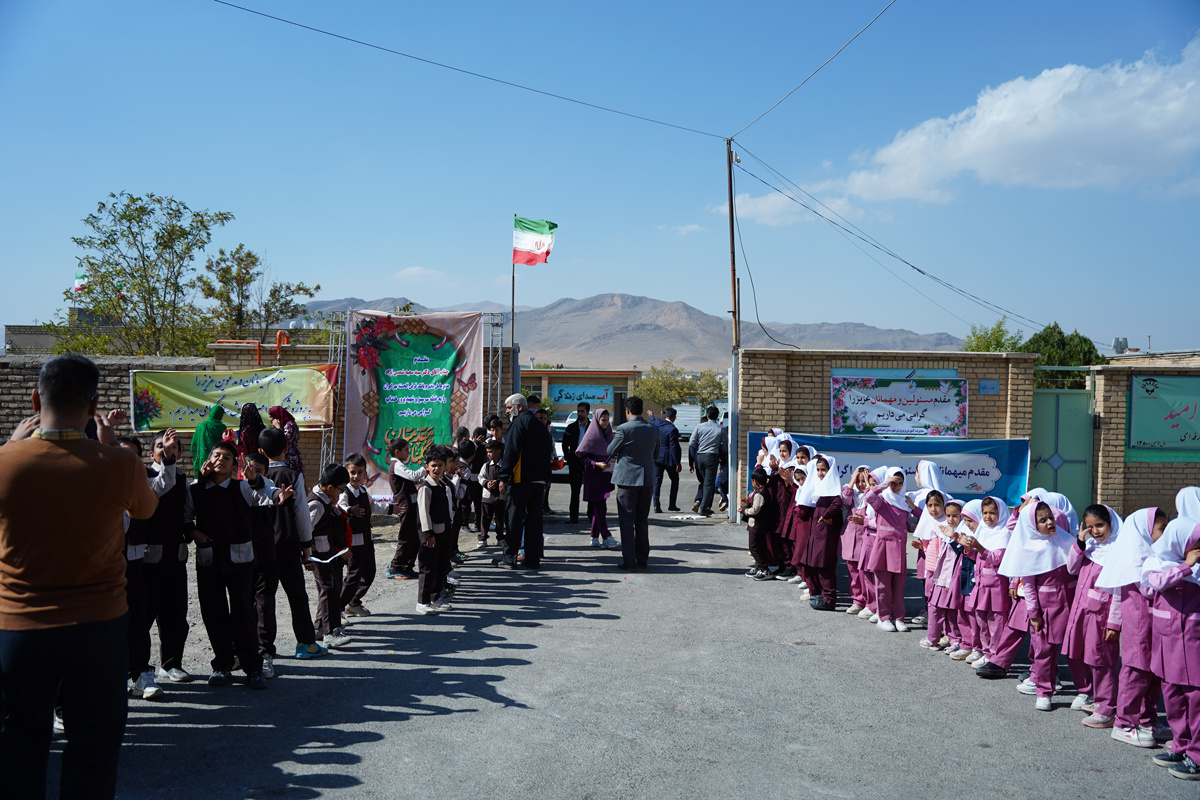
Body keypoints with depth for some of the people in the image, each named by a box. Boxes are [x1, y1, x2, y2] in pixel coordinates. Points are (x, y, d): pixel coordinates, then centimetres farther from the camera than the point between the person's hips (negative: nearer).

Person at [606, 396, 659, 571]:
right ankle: (643, 559, 18)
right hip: (647, 479, 5)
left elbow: (610, 451, -4)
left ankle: (629, 561, 1)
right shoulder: (653, 430, 2)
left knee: (627, 521, 2)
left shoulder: (623, 429, -13)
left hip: (627, 478, -4)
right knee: (642, 521, 13)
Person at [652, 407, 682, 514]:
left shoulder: (656, 423, -1)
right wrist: (678, 463, -15)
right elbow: (674, 447, -19)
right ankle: (672, 505, 16)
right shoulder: (672, 429, -18)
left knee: (657, 482, 7)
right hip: (668, 459, -5)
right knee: (675, 480, 14)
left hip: (656, 458, 5)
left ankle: (656, 505, -2)